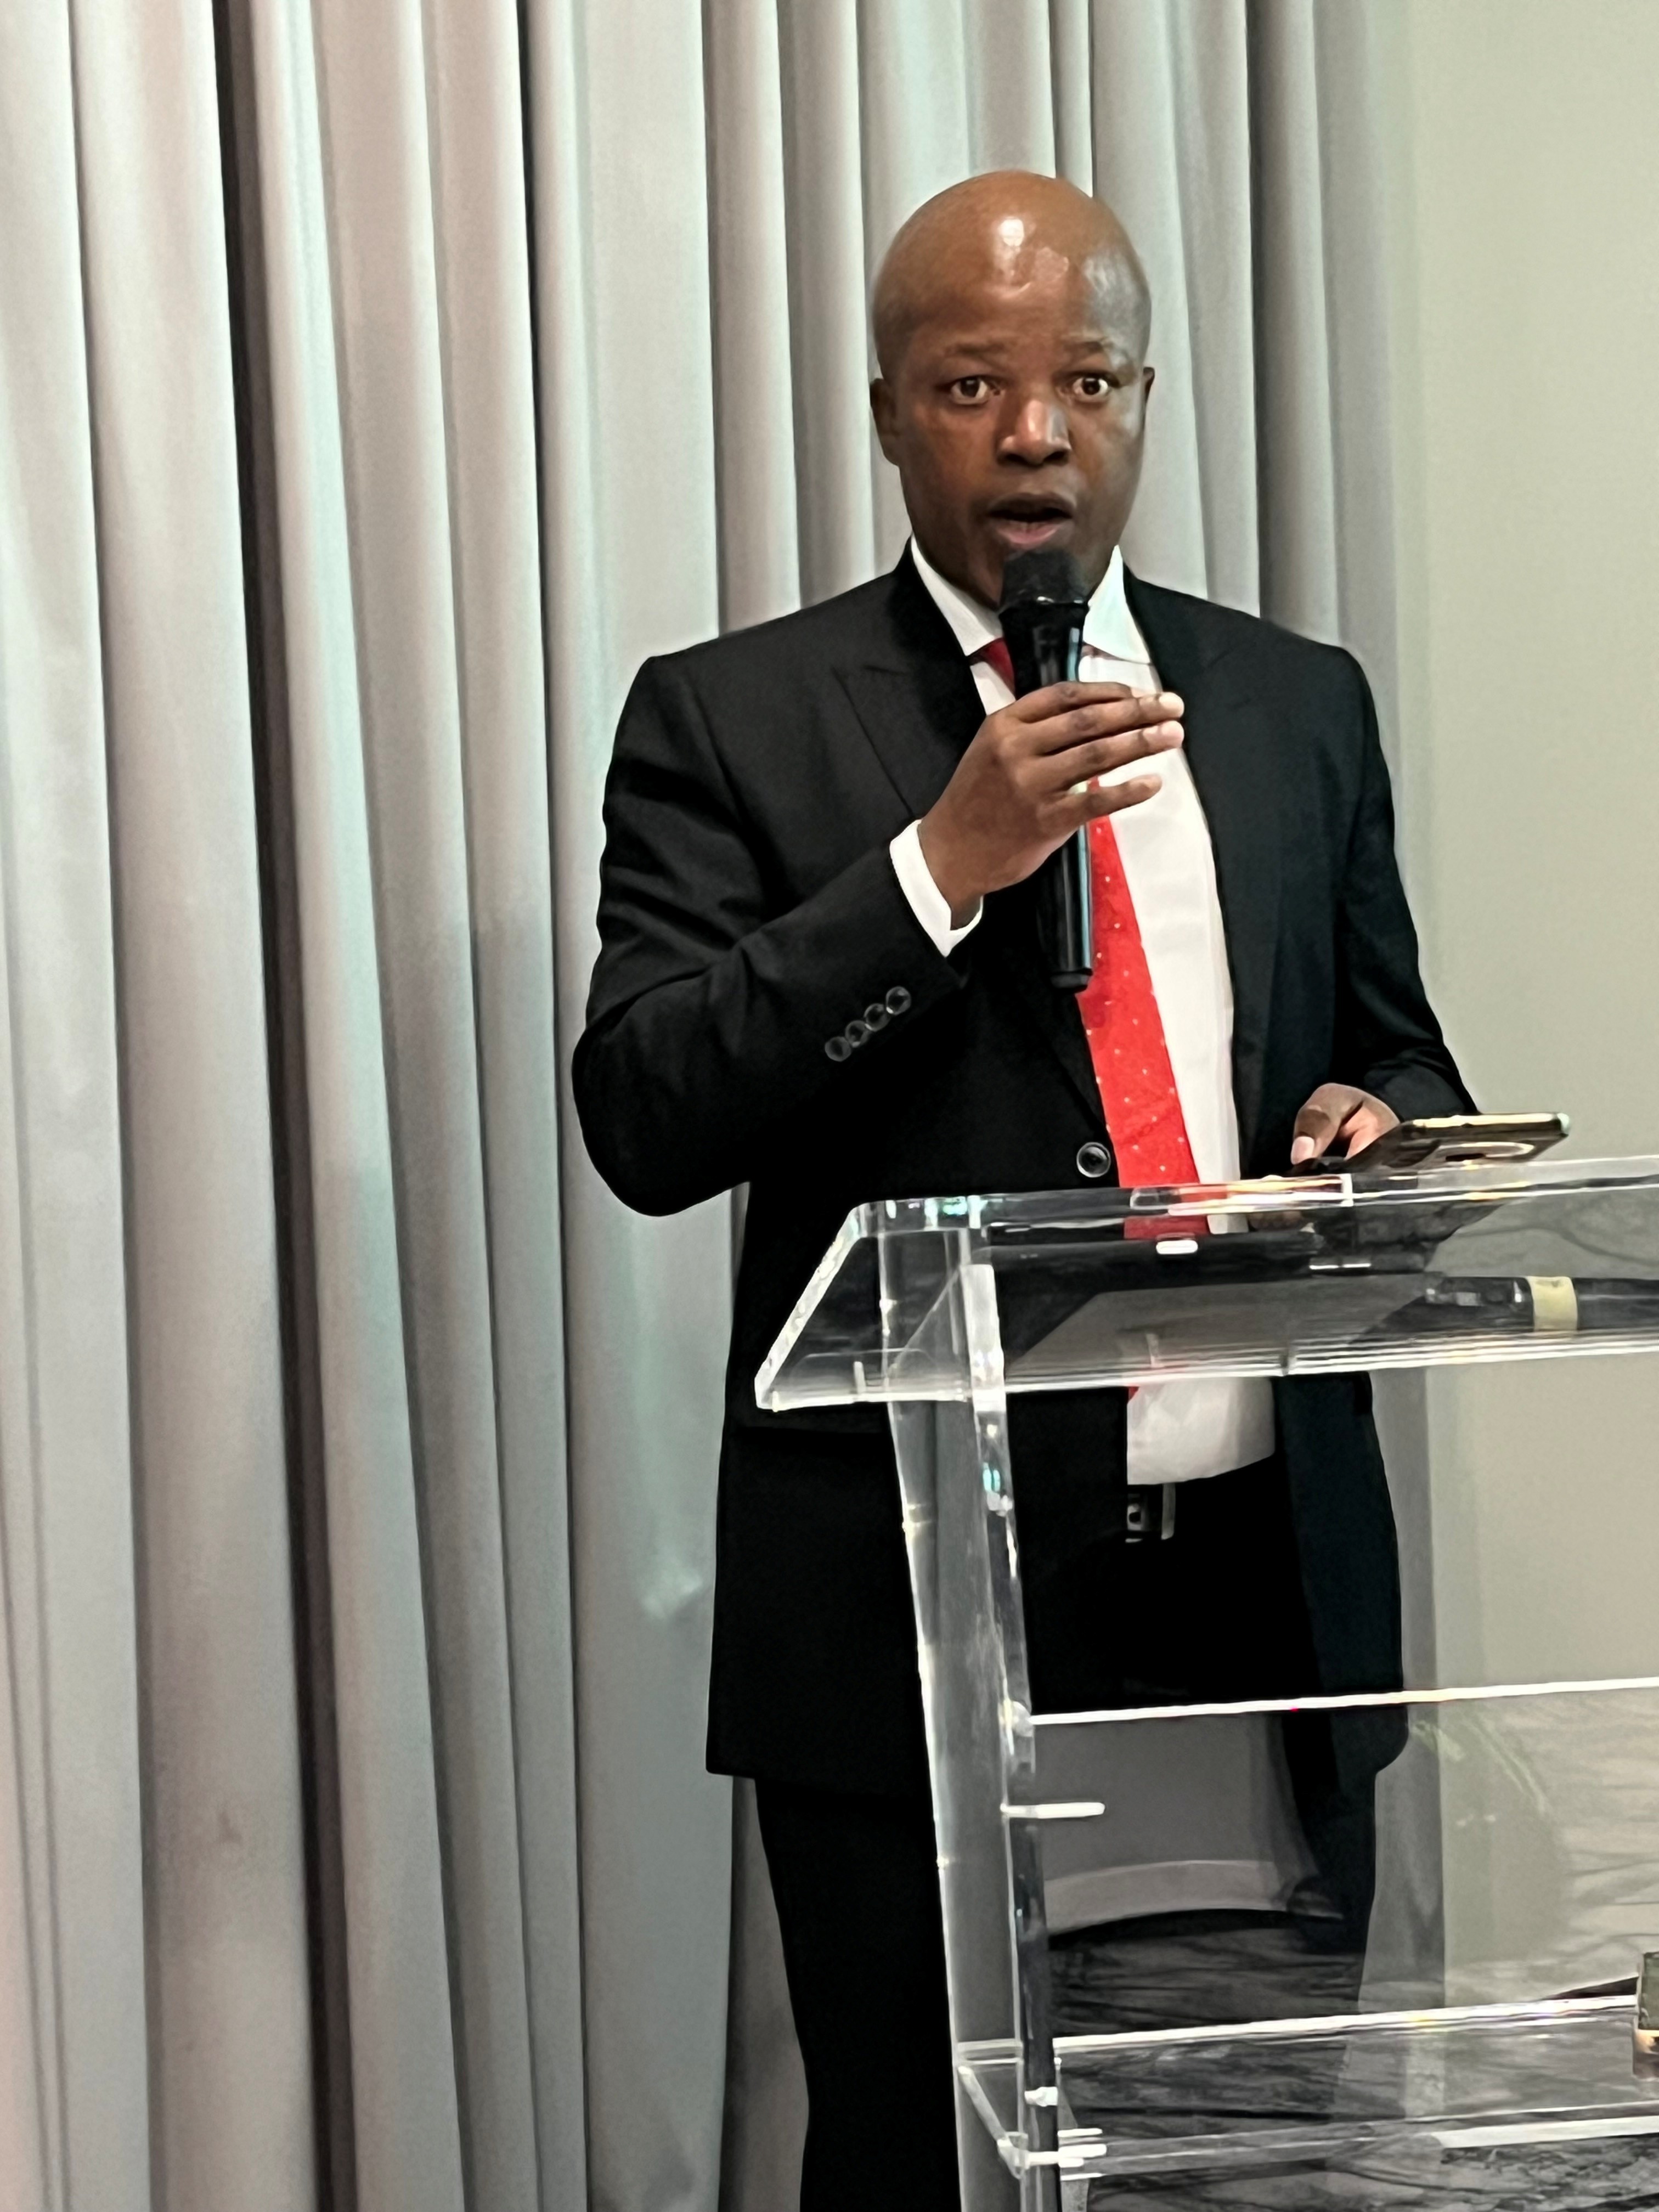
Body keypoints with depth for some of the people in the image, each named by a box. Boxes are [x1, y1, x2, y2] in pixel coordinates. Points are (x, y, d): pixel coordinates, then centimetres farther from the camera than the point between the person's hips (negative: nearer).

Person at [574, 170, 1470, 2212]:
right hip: (914, 1607, -3)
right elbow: (643, 1122, -10)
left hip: (1267, 1584, 3)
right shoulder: (734, 720, -1)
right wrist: (942, 865, -19)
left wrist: (1381, 1123, -5)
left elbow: (1397, 1057, 19)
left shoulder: (1299, 706, 11)